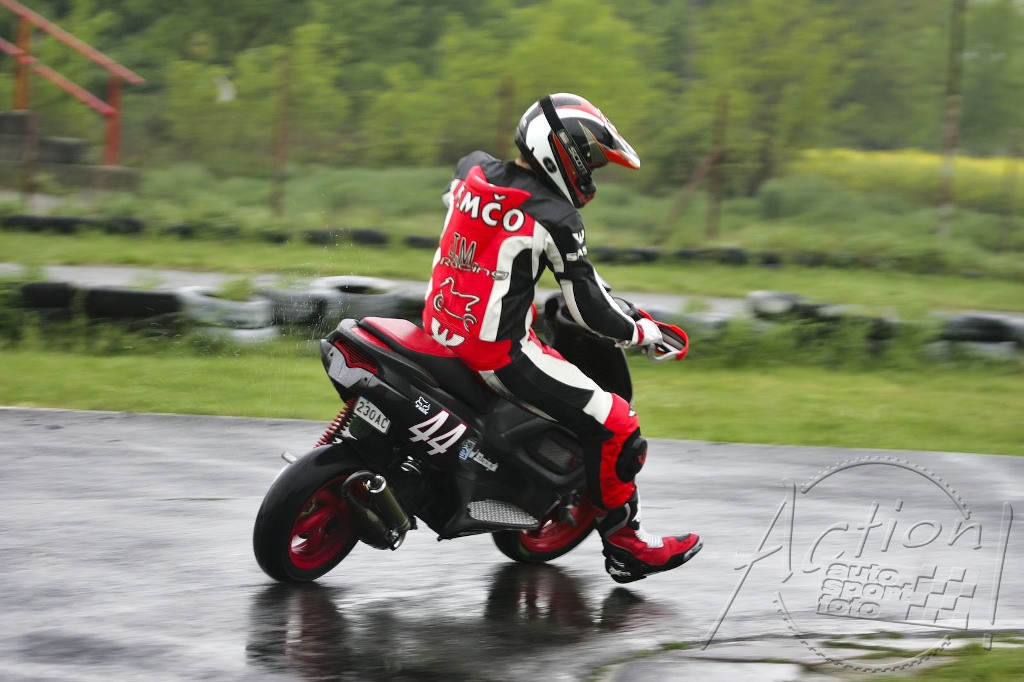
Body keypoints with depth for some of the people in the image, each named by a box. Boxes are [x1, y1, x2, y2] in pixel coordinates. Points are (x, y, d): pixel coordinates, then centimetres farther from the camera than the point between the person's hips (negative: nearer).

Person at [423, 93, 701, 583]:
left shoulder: (471, 169, 3)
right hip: (499, 353, -8)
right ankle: (624, 545, 8)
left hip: (440, 323, 8)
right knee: (615, 426, -1)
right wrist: (643, 333, 7)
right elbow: (590, 312, -11)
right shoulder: (556, 219, -16)